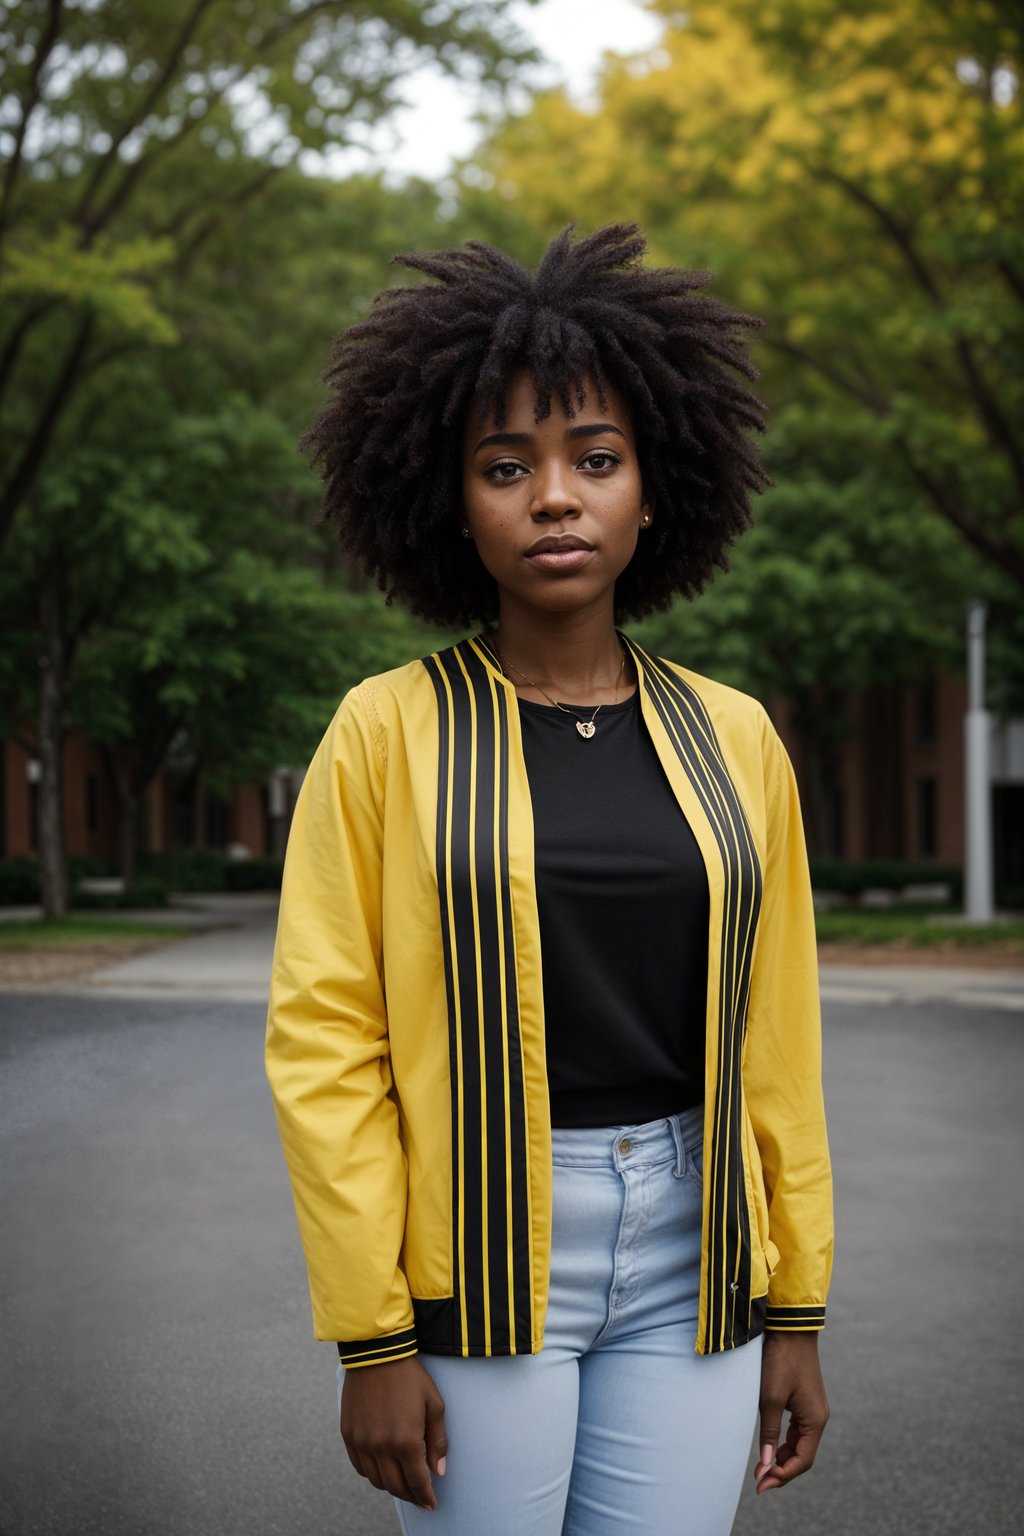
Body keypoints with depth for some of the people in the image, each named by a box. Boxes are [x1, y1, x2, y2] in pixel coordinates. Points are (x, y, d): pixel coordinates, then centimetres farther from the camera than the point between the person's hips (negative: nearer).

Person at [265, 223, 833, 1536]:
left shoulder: (732, 741, 4)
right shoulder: (386, 733, -5)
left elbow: (771, 1044, 7)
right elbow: (323, 1039, -6)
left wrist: (795, 1307, 7)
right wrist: (369, 1337, -9)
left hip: (690, 1256, 3)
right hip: (478, 1250, -2)